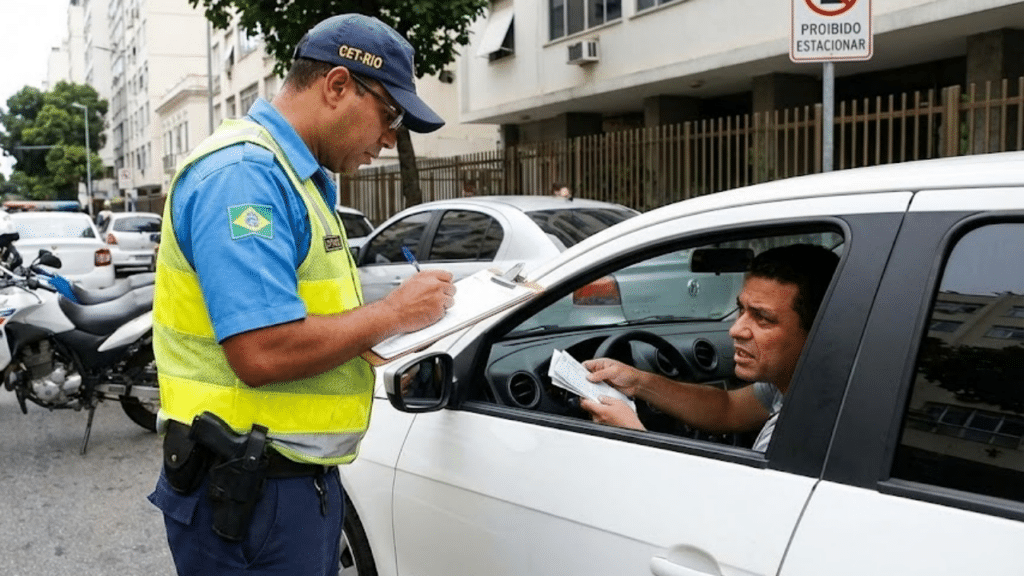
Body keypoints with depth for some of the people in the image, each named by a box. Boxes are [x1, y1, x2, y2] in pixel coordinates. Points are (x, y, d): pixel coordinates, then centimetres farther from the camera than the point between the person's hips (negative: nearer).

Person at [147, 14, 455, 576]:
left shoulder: (294, 174, 13)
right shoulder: (244, 173, -19)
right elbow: (263, 353, -28)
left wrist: (405, 327, 5)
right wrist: (393, 314, -16)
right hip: (251, 496, -9)